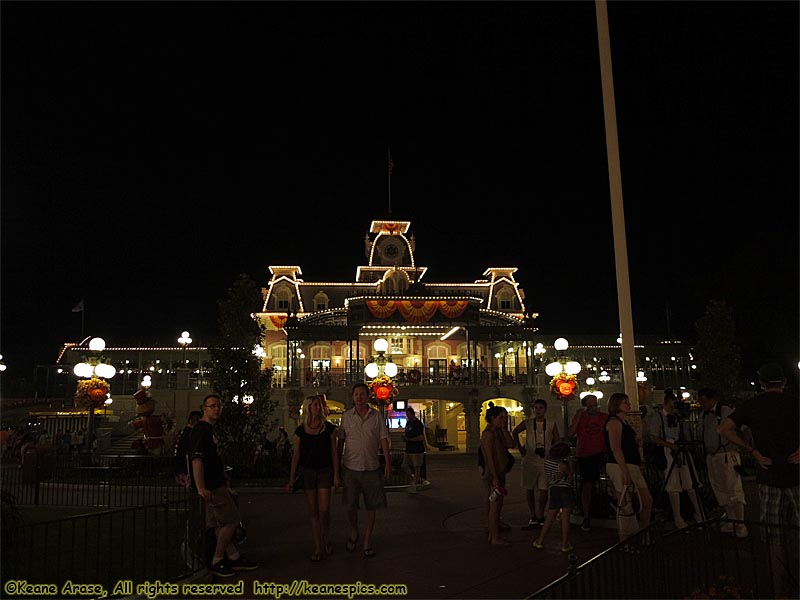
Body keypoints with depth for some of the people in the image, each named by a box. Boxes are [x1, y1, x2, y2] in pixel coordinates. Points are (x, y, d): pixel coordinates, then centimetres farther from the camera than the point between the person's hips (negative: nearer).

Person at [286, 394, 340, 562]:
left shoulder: (329, 428, -1)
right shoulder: (300, 431, 0)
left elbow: (334, 453, 1)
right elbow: (296, 456, 5)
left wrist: (336, 475, -3)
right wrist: (291, 479, 4)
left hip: (325, 471, -1)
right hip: (307, 472, 1)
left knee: (324, 509, -7)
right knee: (313, 511, 6)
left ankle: (326, 538, 21)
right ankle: (318, 547, 15)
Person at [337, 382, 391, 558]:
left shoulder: (377, 416, 1)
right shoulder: (346, 416, 3)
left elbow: (384, 439, 1)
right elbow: (341, 441, 8)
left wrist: (388, 462, -6)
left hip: (372, 468, 0)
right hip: (351, 467, 0)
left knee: (372, 506, 6)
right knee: (350, 505, -1)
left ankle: (367, 541, 20)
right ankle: (354, 531, 28)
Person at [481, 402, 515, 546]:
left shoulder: (498, 432, 14)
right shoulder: (489, 433, -16)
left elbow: (510, 444, 1)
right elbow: (489, 457, -20)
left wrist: (504, 429, -3)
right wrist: (495, 478, -22)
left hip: (499, 473, 10)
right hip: (493, 474, -10)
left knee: (492, 505, 13)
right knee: (495, 506, -4)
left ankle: (492, 535, 21)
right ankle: (495, 537, 2)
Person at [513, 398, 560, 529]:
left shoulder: (551, 425, 1)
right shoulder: (527, 423, 1)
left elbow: (558, 441, 11)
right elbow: (514, 433, 13)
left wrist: (552, 452, 0)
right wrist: (521, 449, 9)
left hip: (545, 460, 0)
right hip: (530, 460, 1)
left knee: (543, 490, -1)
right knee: (529, 489, 4)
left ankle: (540, 516, 15)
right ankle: (533, 517, 17)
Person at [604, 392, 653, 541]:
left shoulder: (624, 421, 19)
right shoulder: (614, 421, -12)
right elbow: (615, 449, -20)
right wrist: (625, 471, -25)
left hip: (632, 466, 10)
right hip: (620, 467, -10)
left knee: (647, 501, 14)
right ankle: (624, 542, 4)